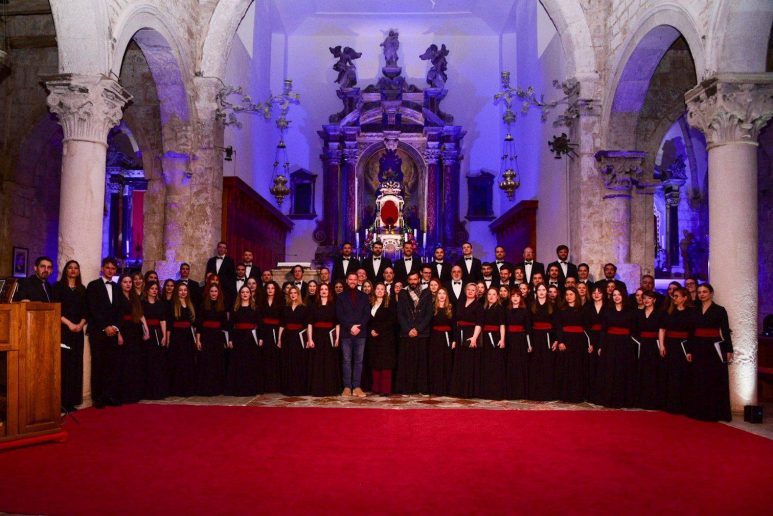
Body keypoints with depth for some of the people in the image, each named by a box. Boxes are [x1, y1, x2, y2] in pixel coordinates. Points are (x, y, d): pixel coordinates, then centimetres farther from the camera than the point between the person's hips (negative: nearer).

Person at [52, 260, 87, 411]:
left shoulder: (82, 289, 14)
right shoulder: (58, 286, 4)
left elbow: (85, 310, 10)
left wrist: (81, 324, -8)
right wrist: (69, 323, -14)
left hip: (77, 331, 4)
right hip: (62, 330, -4)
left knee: (75, 365, 2)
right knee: (62, 364, -9)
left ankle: (71, 401, 6)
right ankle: (60, 401, -5)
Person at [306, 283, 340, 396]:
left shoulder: (333, 306, 8)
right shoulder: (313, 306, 6)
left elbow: (337, 323, 5)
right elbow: (310, 323, 1)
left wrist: (337, 338, -5)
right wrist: (310, 339, -8)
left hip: (330, 336, 0)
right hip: (317, 336, 0)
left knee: (330, 363, 1)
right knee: (317, 363, 0)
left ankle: (330, 389, 9)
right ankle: (317, 389, 6)